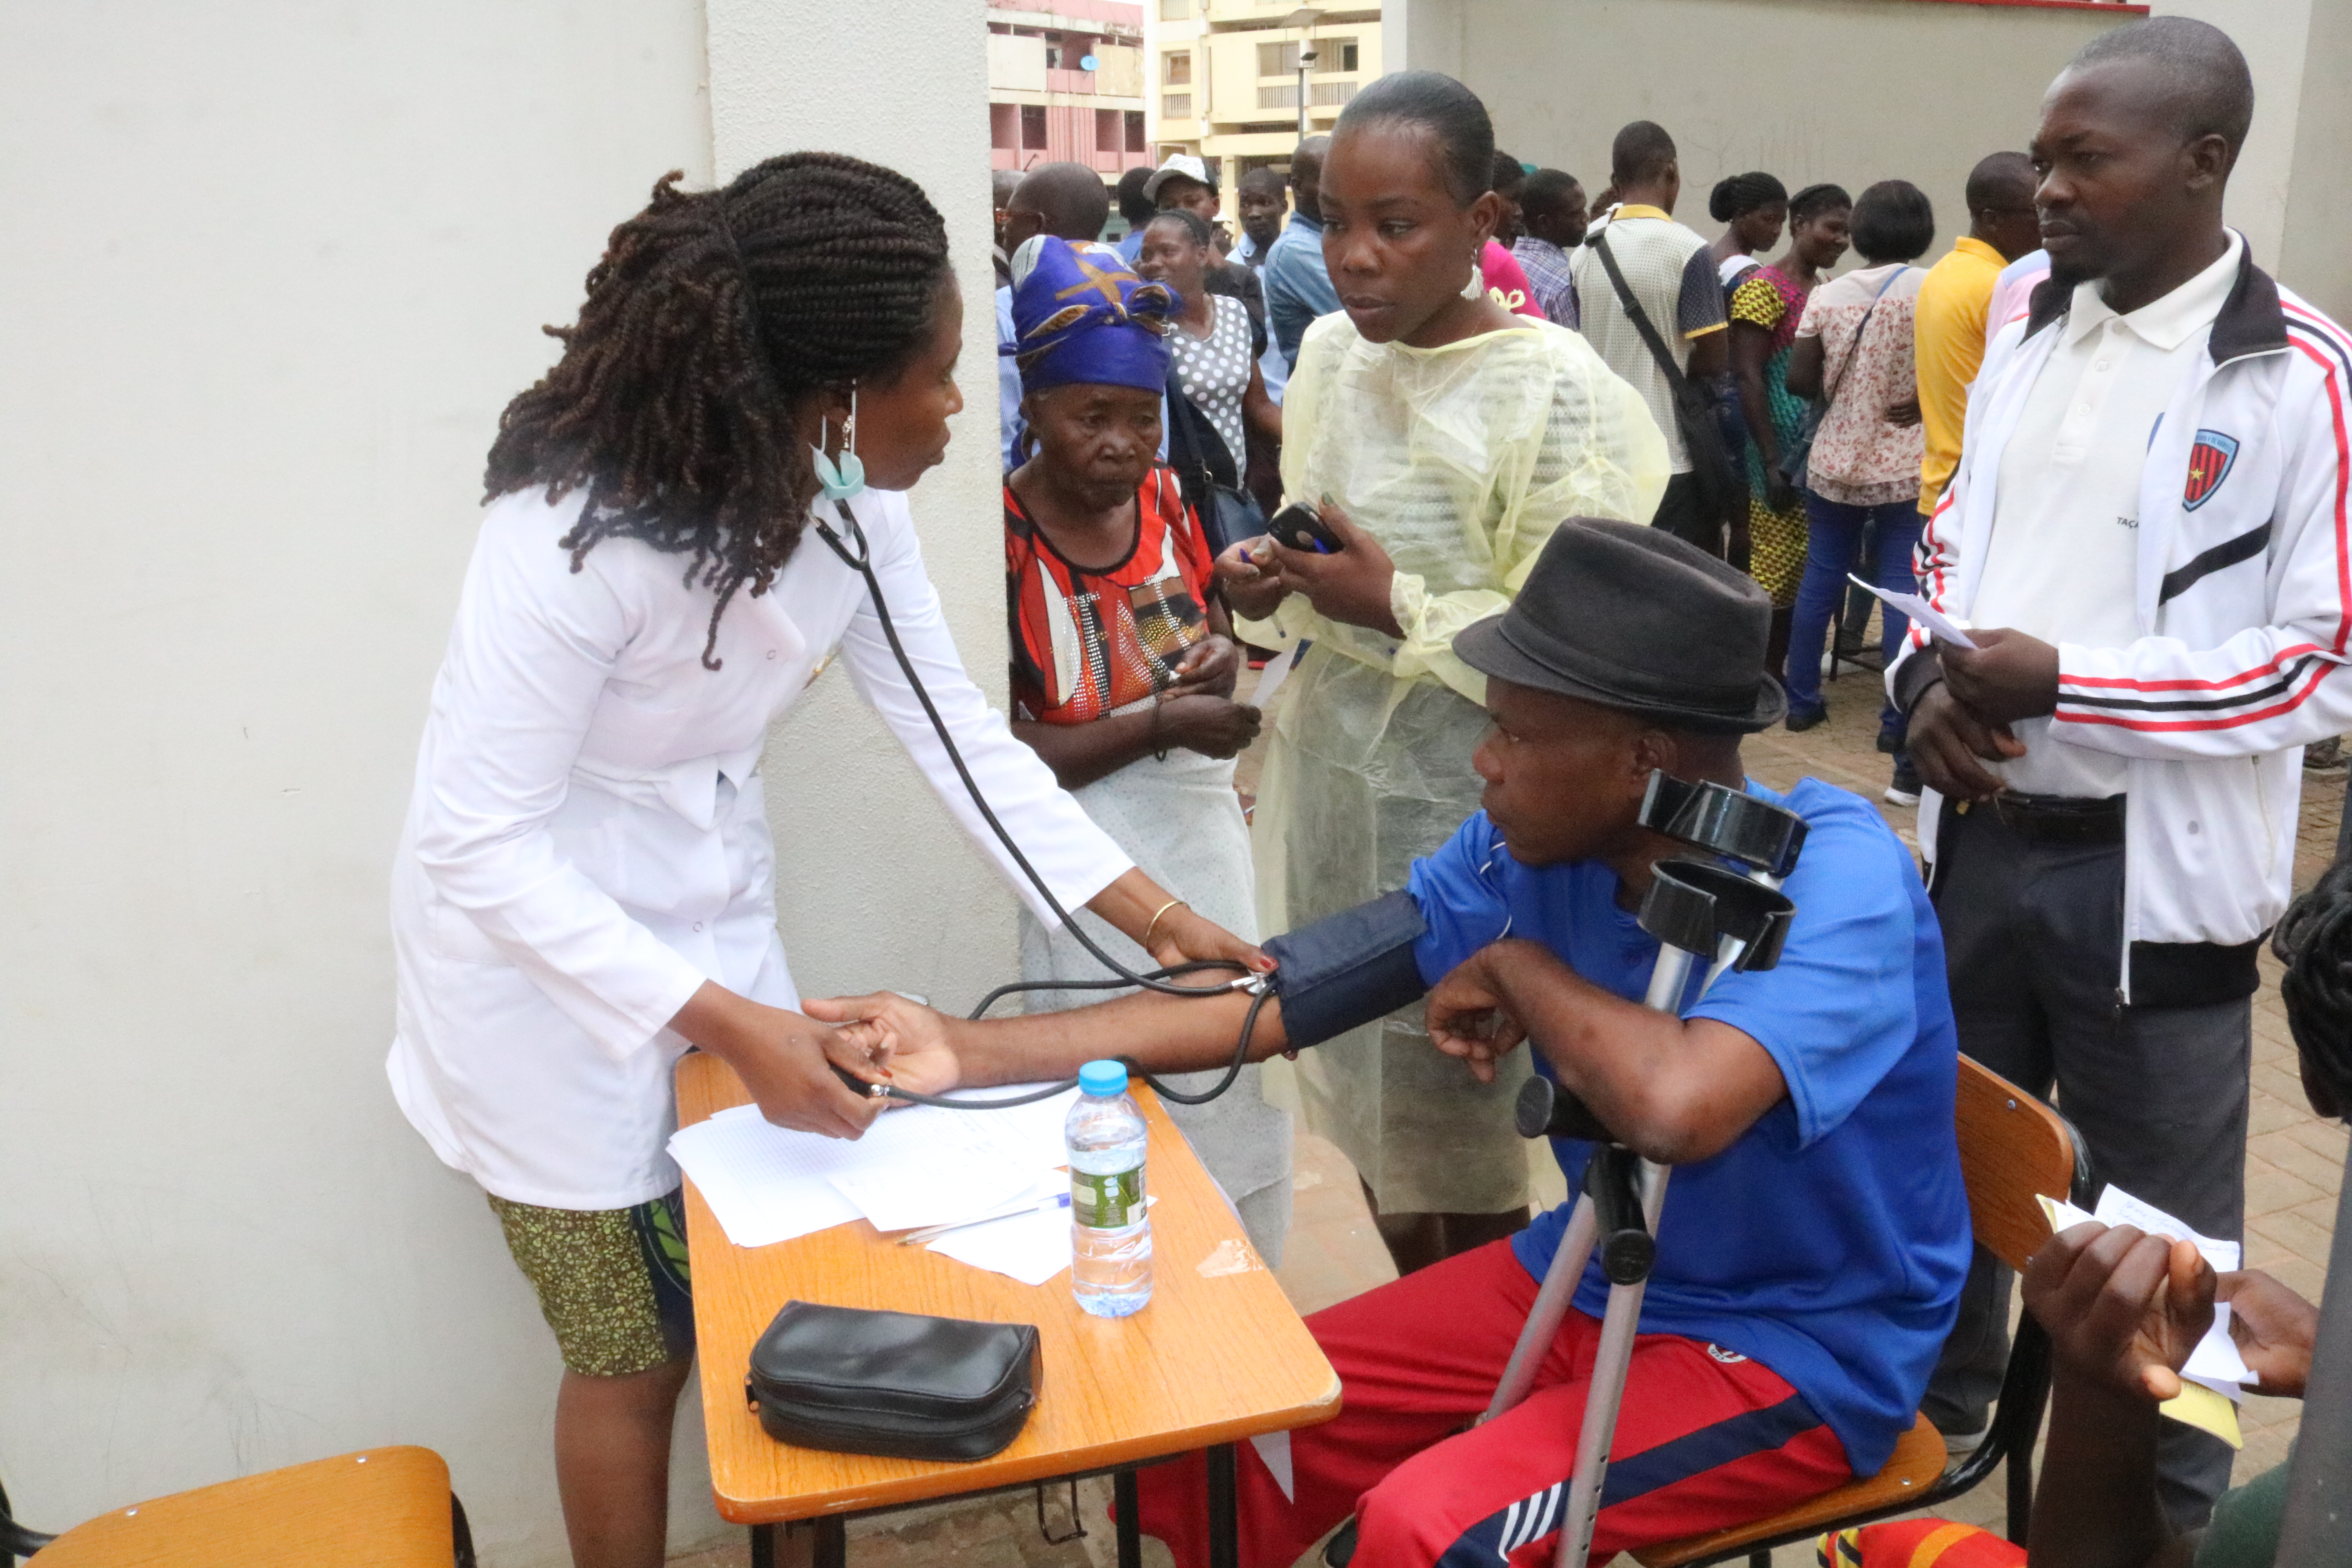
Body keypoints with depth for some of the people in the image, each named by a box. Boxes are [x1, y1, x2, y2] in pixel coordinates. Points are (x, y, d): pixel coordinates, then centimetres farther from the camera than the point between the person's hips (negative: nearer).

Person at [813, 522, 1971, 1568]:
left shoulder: (1837, 877, -27)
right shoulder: (1536, 845, -8)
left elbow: (1675, 1108, -45)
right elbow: (1294, 991, -7)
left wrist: (1515, 966, -23)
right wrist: (973, 1052, -10)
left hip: (1799, 1348, -6)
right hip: (1587, 1278, 6)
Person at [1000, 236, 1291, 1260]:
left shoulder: (1164, 501, 5)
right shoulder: (1000, 536, -15)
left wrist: (1223, 661, -2)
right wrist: (1158, 724, -21)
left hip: (1201, 827, 7)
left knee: (1233, 1080, 15)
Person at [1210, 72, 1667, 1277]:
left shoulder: (1556, 393, -16)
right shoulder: (1330, 351, 5)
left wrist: (1400, 610, -22)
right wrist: (1270, 589, -4)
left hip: (1461, 807, -7)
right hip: (1331, 777, 7)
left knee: (1456, 1124, 7)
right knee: (1361, 1086, 18)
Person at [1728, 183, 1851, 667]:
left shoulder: (1828, 289, 15)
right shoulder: (1764, 289, -7)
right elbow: (1747, 378, -13)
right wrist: (1771, 464, -19)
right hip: (1786, 458, -7)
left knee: (1803, 576, 8)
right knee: (1774, 580, -5)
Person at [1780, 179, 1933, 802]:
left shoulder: (1827, 294, 1)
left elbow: (1798, 378, -3)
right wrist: (1920, 403, 3)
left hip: (1832, 462, 3)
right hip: (1902, 468, -3)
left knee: (1820, 580, 14)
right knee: (1901, 591, 0)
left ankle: (1803, 700, 23)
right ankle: (1899, 723, 2)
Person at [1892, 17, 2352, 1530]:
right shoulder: (2029, 329, 7)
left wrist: (2065, 685, -21)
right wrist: (1930, 678, -5)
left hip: (2151, 865, -5)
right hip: (1981, 832, 6)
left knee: (2160, 1222, 12)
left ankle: (2168, 1500, 35)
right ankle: (1934, 1417, 45)